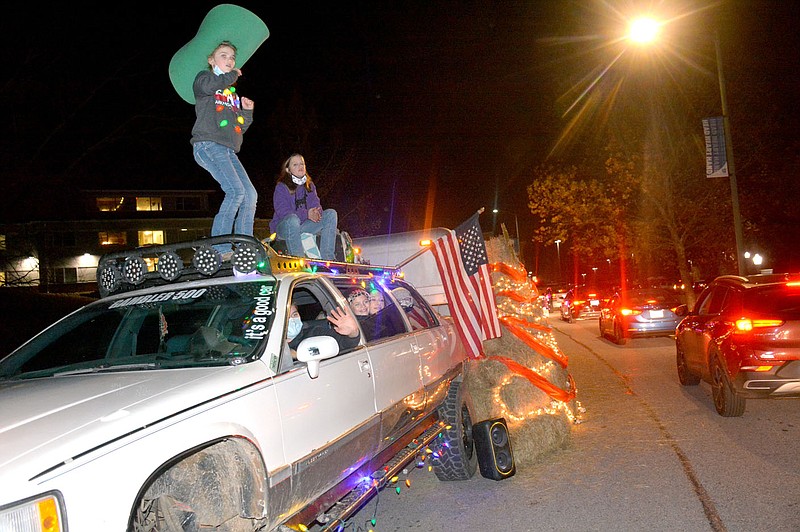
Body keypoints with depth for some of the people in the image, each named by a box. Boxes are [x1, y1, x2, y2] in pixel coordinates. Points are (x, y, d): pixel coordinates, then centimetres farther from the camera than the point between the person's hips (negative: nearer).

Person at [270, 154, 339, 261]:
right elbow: (282, 211, -16)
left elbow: (316, 205, 6)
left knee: (331, 214, -12)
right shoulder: (281, 187, -5)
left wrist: (317, 213, -21)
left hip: (303, 225, 6)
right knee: (292, 219, -40)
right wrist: (306, 214, -27)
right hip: (283, 226, -5)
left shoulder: (310, 185, 14)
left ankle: (327, 258, -22)